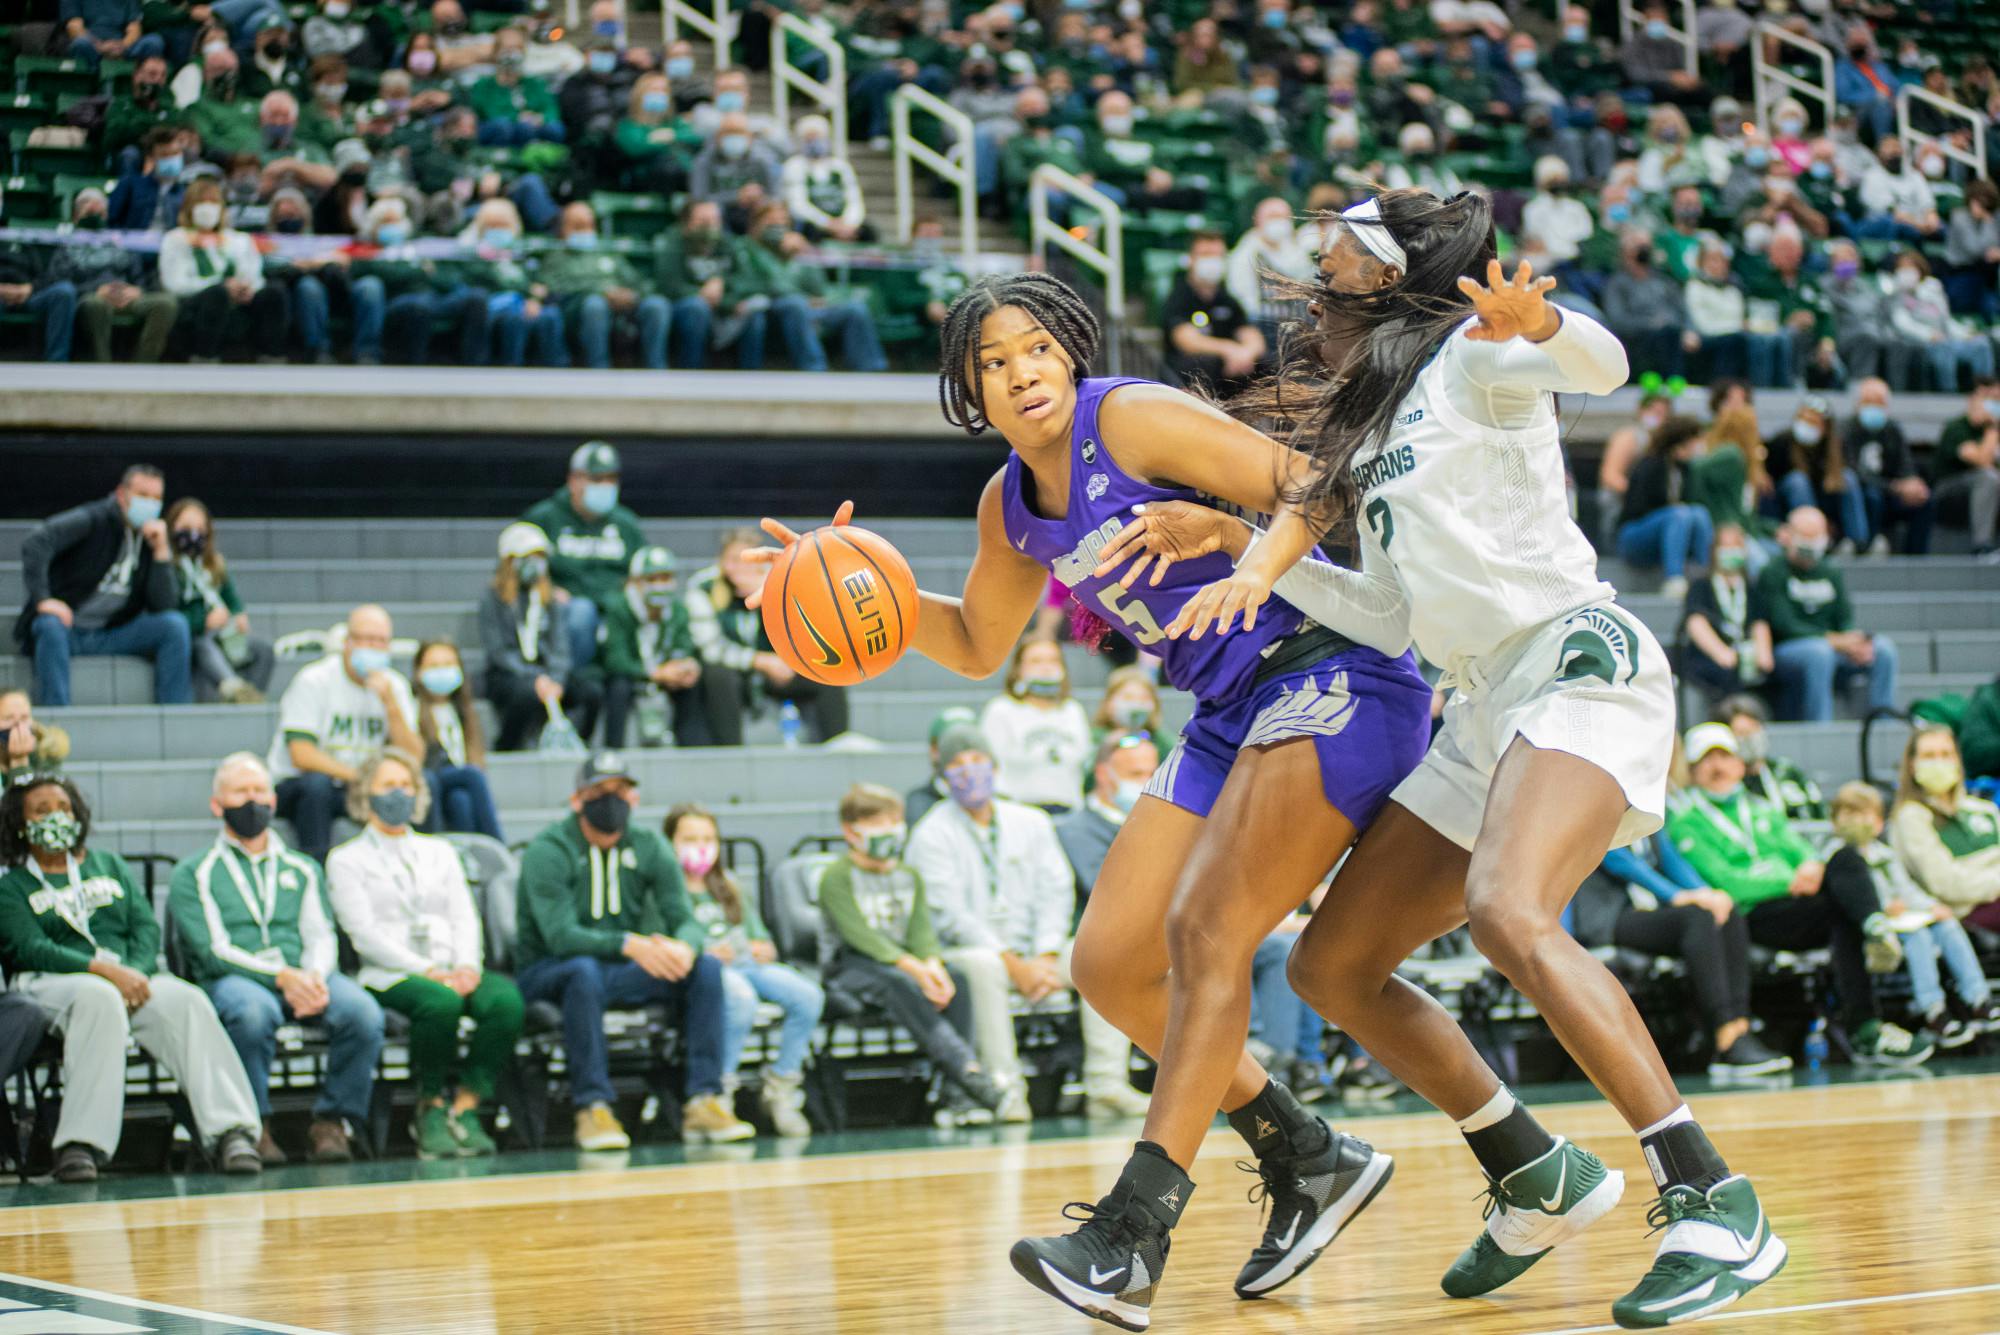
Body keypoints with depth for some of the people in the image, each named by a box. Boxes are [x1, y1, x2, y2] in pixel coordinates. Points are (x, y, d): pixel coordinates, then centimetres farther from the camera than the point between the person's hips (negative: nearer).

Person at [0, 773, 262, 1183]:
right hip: (49, 984, -4)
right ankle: (81, 1144, -46)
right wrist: (105, 970, -20)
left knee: (187, 1002, -28)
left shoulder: (109, 865, 25)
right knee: (100, 998, -40)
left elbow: (147, 926, 13)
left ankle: (230, 1131, -41)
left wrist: (135, 973, -10)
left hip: (131, 976, 4)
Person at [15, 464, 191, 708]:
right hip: (67, 628, -4)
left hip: (111, 637, 4)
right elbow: (35, 541, -25)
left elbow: (163, 606, -4)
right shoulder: (93, 520, -10)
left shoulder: (155, 539, 5)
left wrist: (161, 552, -15)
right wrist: (42, 599, -34)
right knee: (51, 625, -38)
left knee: (174, 624, -15)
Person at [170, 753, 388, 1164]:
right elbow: (212, 949, -2)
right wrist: (281, 976, -18)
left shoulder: (302, 869, 26)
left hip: (305, 979, 3)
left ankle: (332, 1121, -15)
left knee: (363, 1012, -30)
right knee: (254, 1012, -41)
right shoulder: (194, 874, 12)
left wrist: (315, 976, -12)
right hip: (233, 979, -3)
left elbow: (321, 936, 14)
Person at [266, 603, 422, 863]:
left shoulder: (394, 685, 4)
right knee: (315, 784, -37)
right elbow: (301, 754, -20)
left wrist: (390, 703, -18)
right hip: (294, 785, -4)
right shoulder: (314, 681, -11)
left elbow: (412, 759, -6)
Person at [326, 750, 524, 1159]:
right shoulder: (347, 860, 10)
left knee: (506, 999, -30)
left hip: (453, 972, 4)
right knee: (441, 1001, -38)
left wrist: (467, 966, -8)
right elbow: (365, 934, -3)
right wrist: (427, 971, -15)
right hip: (388, 975, -4)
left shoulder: (439, 852, 26)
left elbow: (464, 917, 15)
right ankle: (430, 1109, -18)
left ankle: (464, 1108, -25)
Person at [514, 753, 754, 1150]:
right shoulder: (547, 852, -12)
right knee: (585, 971, -39)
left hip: (624, 970, 5)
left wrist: (684, 946, -31)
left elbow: (686, 919, -4)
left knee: (706, 967, -18)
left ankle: (703, 1101, -22)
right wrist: (628, 945, -40)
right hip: (548, 972, -5)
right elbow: (560, 935, -24)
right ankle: (592, 1107, -35)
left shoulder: (650, 848, 4)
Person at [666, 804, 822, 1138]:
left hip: (746, 963, 6)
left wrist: (762, 946, 3)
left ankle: (780, 1084, -8)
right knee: (742, 999, -40)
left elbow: (756, 930, 27)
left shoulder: (729, 885, 29)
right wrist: (701, 953, -21)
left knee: (808, 996, -21)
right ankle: (720, 1087, -23)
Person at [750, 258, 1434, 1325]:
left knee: (1206, 929, -22)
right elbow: (977, 645, 24)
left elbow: (1306, 484, -16)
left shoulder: (1131, 419, -13)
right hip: (1233, 716, 9)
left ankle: (1131, 1237, -25)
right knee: (1109, 966, 3)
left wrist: (1256, 574, -34)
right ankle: (1307, 1161, 16)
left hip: (1330, 673, -9)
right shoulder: (1012, 504, 10)